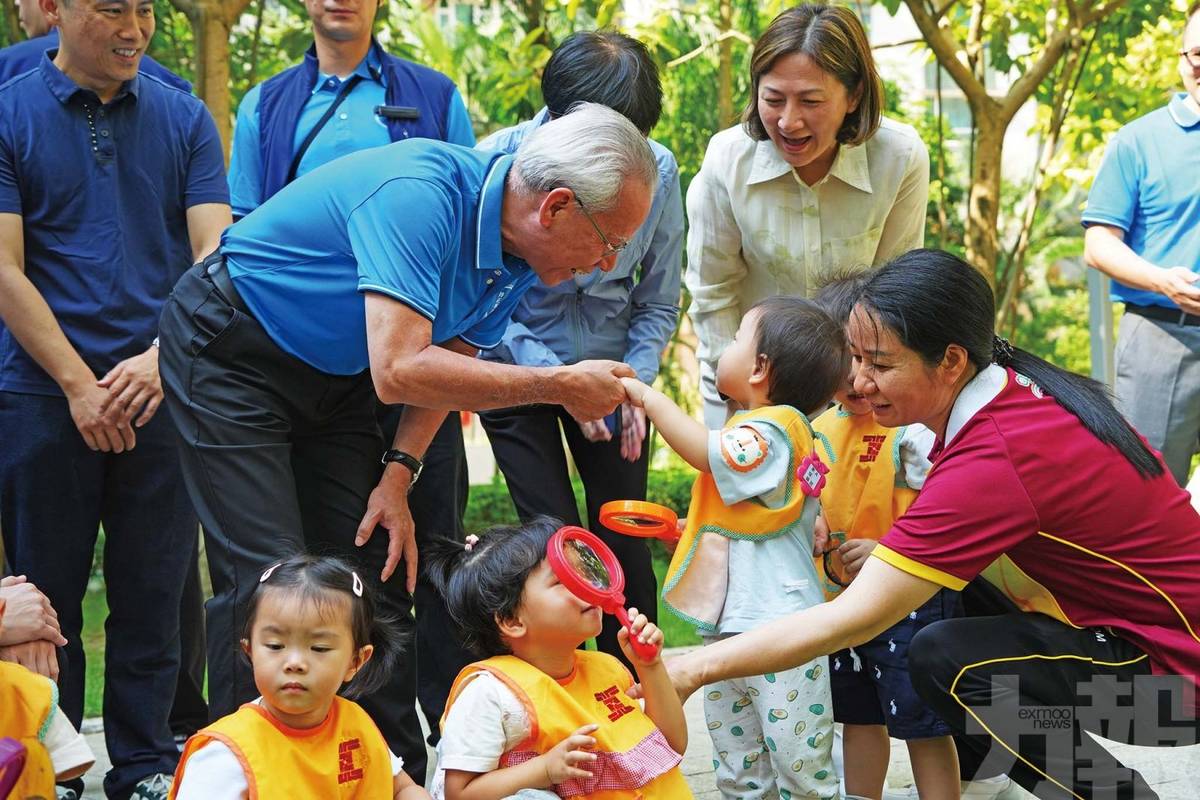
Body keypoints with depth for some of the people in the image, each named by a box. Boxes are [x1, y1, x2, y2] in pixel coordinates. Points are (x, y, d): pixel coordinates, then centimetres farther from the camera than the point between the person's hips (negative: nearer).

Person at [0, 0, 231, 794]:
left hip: (160, 393, 2)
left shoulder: (184, 118, 7)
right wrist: (80, 386, -10)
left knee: (154, 597, 6)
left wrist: (164, 357, -15)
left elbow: (214, 252, 0)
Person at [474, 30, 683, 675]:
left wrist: (634, 385, -14)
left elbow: (658, 301, -2)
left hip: (613, 371, 2)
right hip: (517, 370, -2)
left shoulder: (656, 169, -15)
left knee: (624, 539, 2)